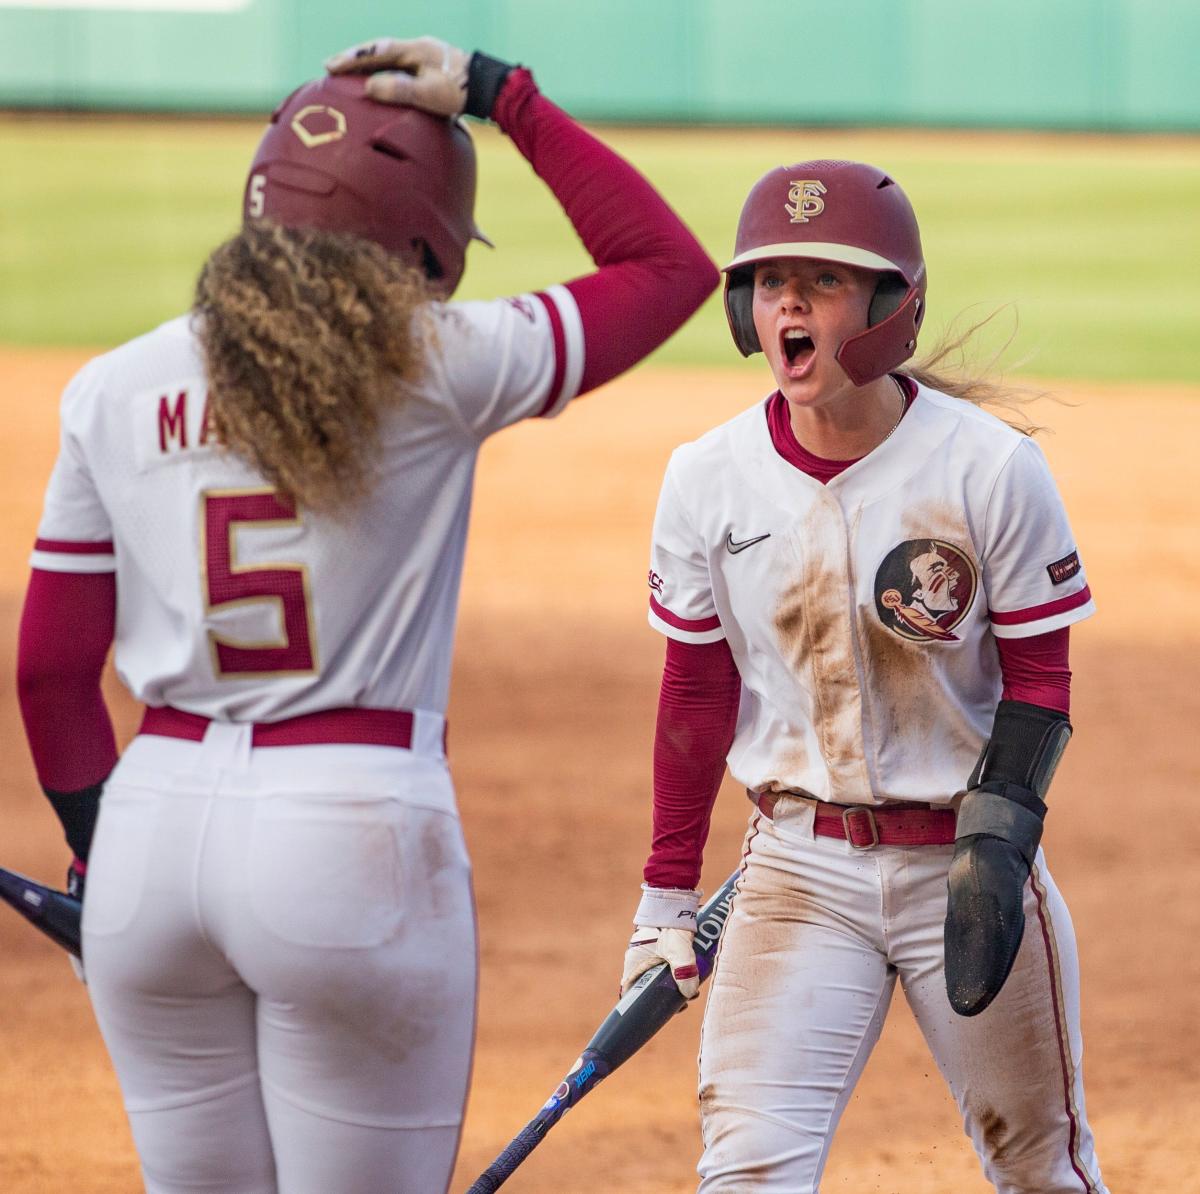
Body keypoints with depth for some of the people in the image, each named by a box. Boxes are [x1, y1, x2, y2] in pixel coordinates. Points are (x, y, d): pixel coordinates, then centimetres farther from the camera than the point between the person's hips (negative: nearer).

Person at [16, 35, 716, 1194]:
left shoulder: (113, 390, 5)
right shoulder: (433, 370, -5)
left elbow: (52, 663, 7)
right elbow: (671, 265, 6)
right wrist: (502, 96, 9)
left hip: (156, 822, 4)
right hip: (354, 835, -4)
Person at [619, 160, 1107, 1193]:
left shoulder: (991, 467, -12)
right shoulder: (709, 478, -3)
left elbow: (1039, 679, -5)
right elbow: (696, 692, 7)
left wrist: (999, 839, -18)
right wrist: (667, 894, 10)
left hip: (964, 861, -1)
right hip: (801, 872, 2)